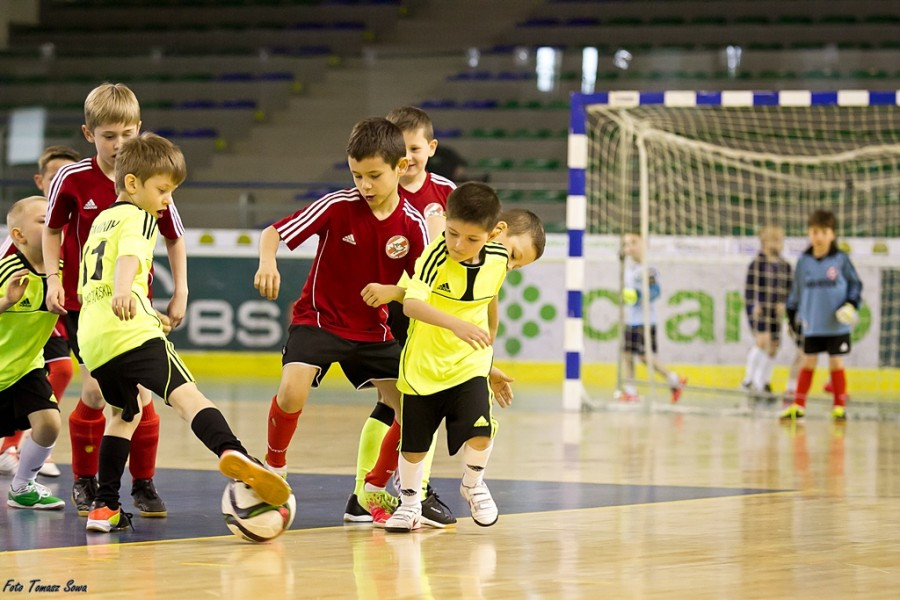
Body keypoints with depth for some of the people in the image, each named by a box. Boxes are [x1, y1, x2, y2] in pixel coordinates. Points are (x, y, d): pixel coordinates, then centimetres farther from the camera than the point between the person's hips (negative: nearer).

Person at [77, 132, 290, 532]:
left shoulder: (100, 222, 30)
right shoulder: (139, 217, 6)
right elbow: (129, 256, -17)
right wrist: (122, 291, -37)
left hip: (91, 338, 8)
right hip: (131, 331, -8)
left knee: (126, 413, 27)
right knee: (185, 395, -23)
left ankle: (105, 506, 21)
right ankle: (230, 453, -48)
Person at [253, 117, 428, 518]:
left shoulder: (412, 225, -10)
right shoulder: (337, 206, -17)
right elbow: (275, 232, -17)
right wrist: (267, 262, -37)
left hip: (372, 329, 3)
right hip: (319, 317, -3)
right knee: (293, 391, -26)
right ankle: (274, 468, 1)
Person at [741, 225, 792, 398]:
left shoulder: (785, 266, 9)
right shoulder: (757, 264, -7)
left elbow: (788, 289, 12)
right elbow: (749, 288, -7)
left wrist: (782, 304, -5)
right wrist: (753, 305, -17)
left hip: (775, 312, 6)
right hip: (759, 311, -6)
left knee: (774, 346, 9)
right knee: (762, 341, -18)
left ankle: (763, 381, 23)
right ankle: (749, 379, -9)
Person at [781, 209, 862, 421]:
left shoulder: (841, 260, -4)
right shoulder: (804, 262, 2)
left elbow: (855, 284, 2)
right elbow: (796, 290, 12)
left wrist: (851, 304, -12)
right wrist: (792, 313, 15)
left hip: (837, 324, -2)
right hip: (812, 325, 2)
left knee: (836, 363, 3)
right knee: (808, 363, 5)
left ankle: (840, 406, 11)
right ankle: (798, 405, 10)